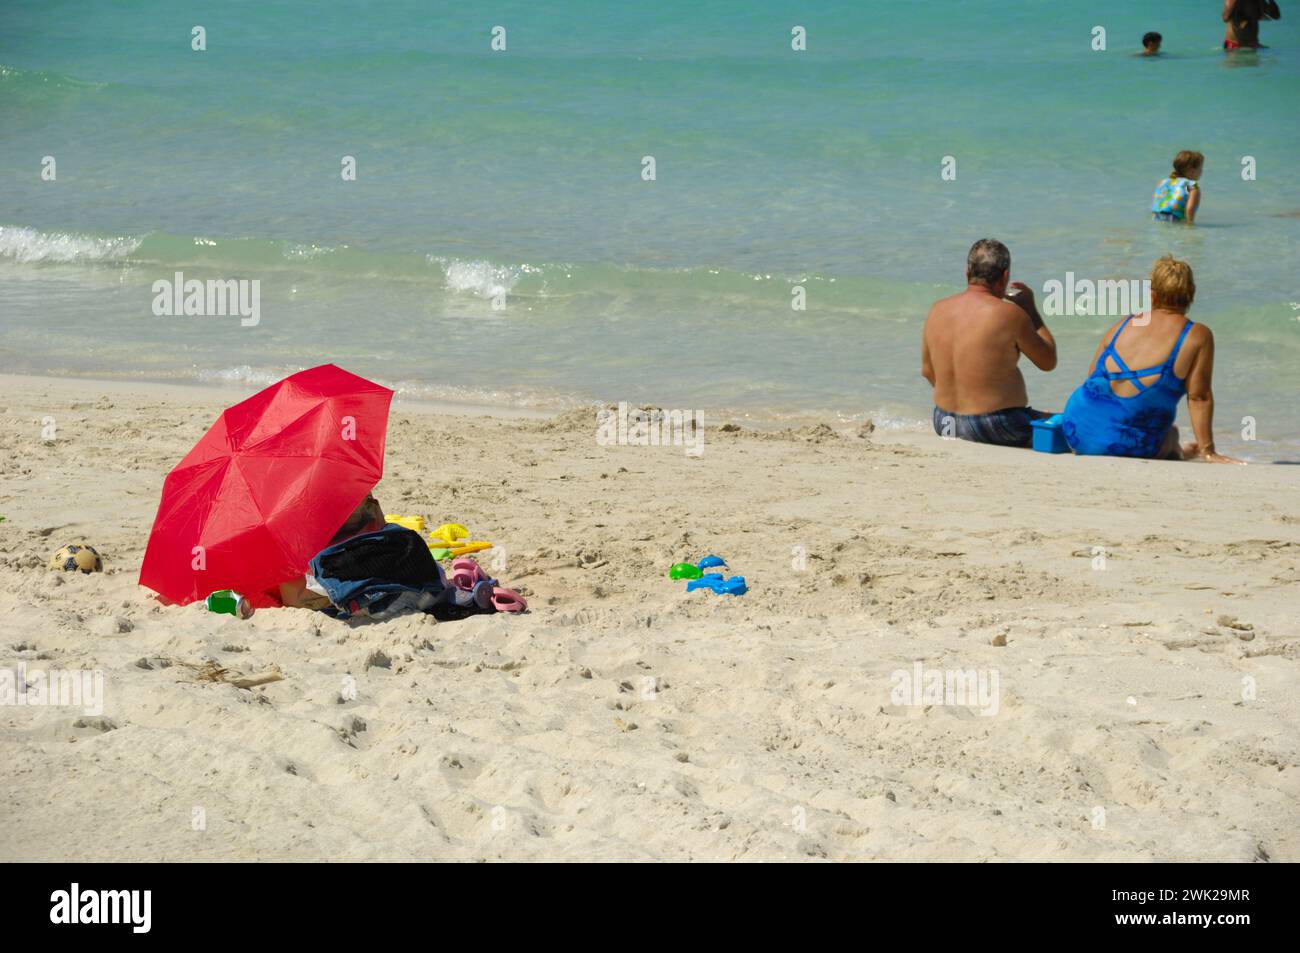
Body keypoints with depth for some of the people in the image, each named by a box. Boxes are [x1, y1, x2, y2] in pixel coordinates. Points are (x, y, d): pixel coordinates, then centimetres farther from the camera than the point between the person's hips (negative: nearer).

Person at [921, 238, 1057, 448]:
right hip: (996, 429, -7)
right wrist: (1031, 308, 6)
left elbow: (927, 371, 13)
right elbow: (1048, 362, -3)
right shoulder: (1008, 314, -16)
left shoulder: (937, 311, 1)